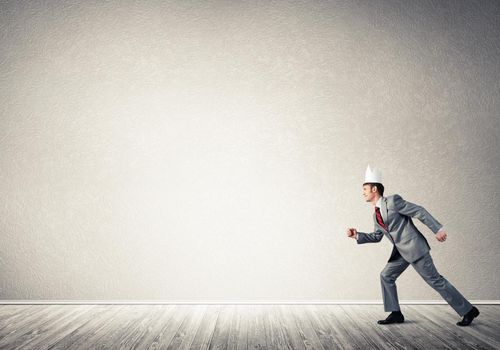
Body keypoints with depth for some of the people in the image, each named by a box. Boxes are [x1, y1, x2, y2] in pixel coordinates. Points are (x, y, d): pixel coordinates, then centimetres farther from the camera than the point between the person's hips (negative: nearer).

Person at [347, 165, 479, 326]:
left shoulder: (392, 201, -13)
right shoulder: (376, 215, 13)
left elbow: (419, 212, -13)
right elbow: (376, 236, 21)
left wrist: (437, 229, -16)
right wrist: (357, 235, 9)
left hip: (414, 247, -9)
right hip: (401, 252, 9)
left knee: (434, 280, -5)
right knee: (386, 276, 6)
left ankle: (468, 310, 5)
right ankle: (395, 313, 12)